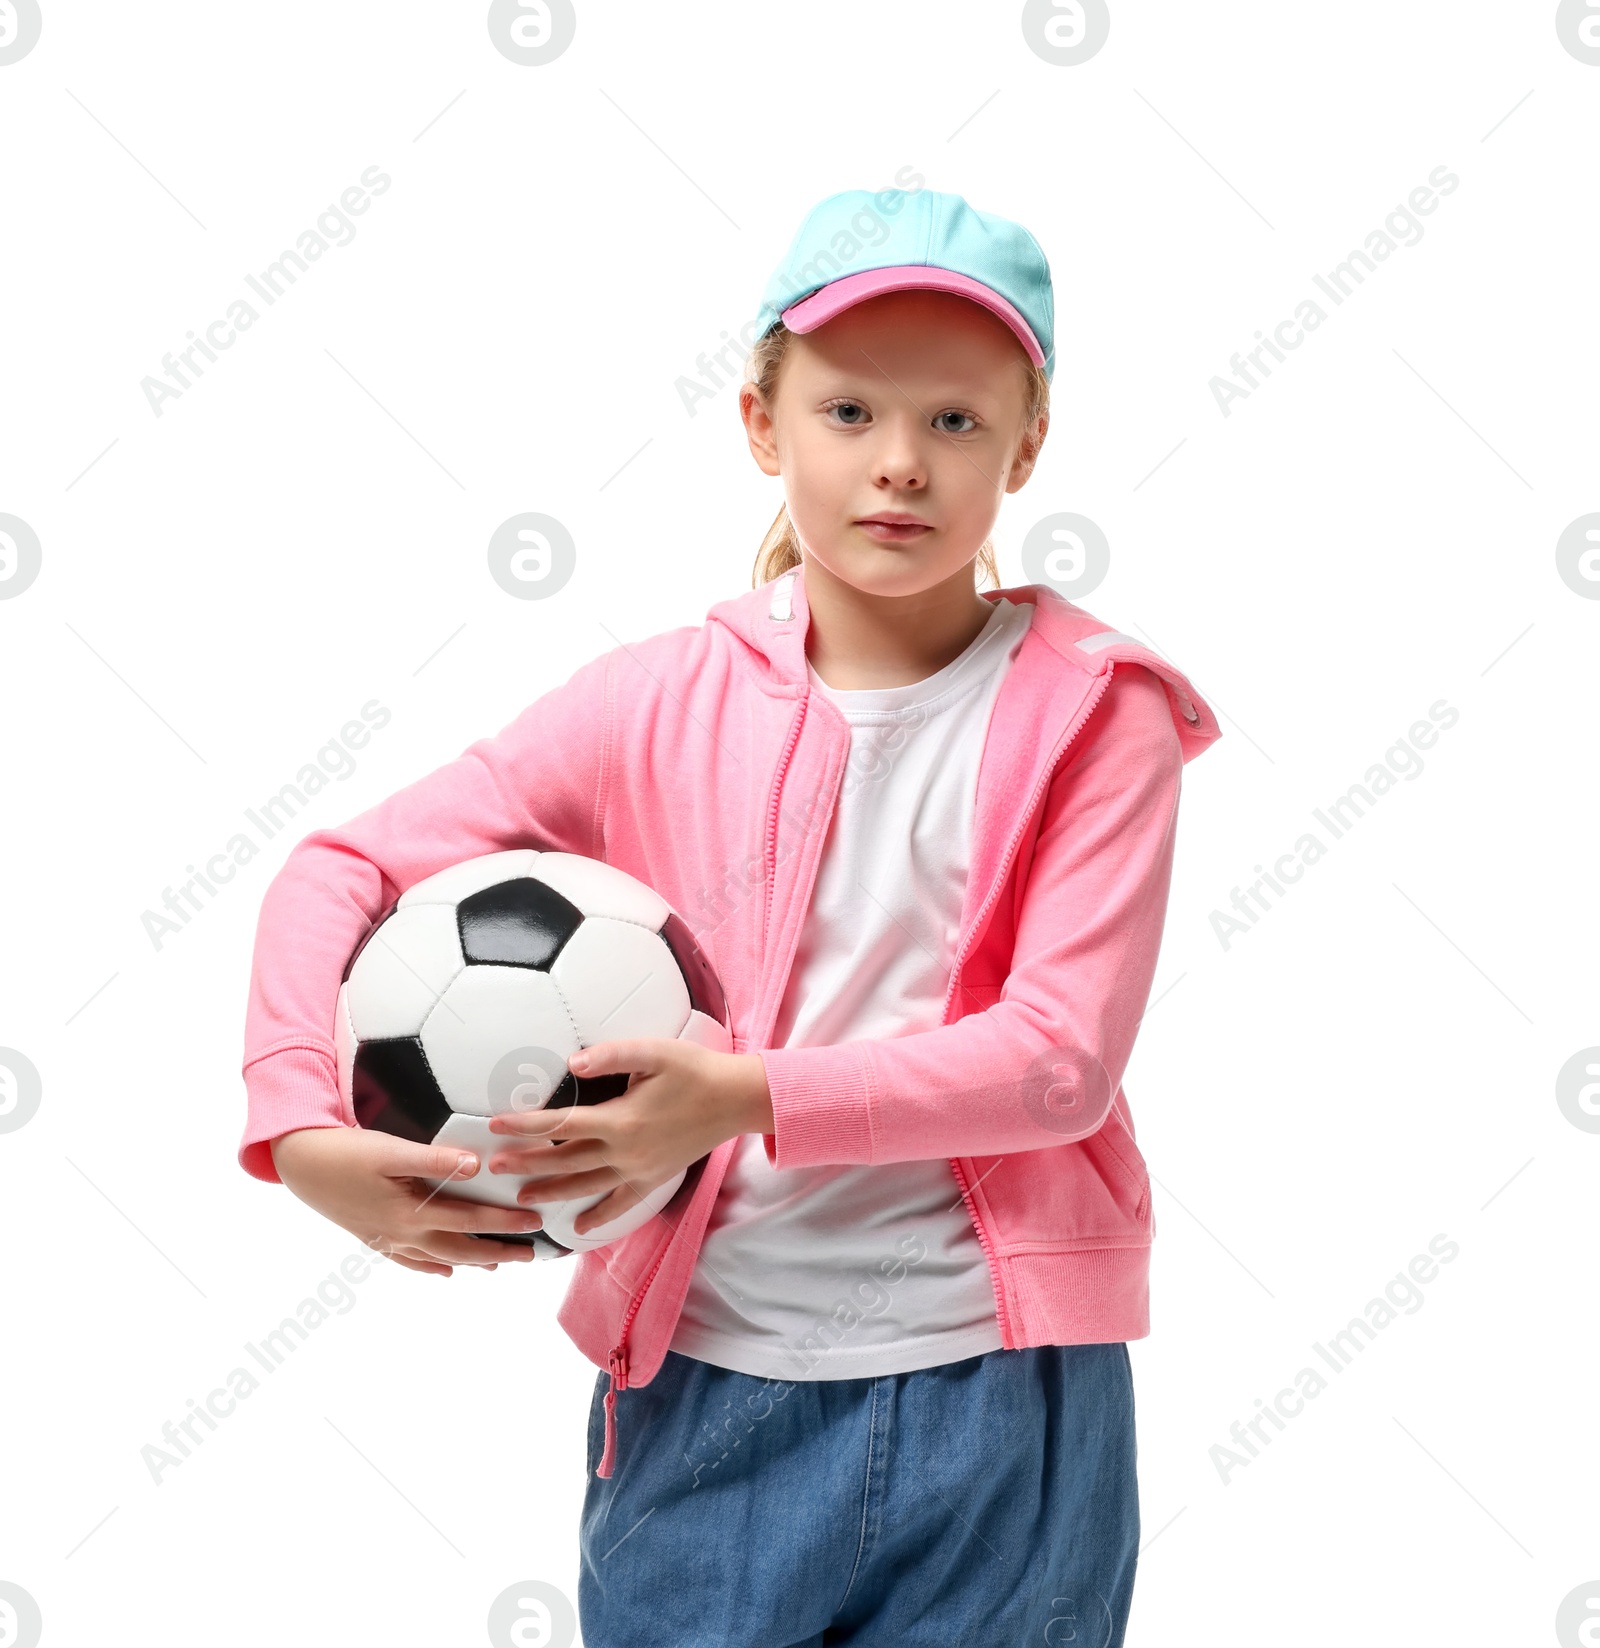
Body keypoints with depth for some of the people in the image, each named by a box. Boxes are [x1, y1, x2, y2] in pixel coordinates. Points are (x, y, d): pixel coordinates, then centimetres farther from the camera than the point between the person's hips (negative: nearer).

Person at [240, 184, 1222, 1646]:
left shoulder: (1093, 713, -4)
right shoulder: (666, 703, 0)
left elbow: (1059, 1057, -13)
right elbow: (340, 876, 1)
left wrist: (751, 1100, -23)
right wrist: (300, 1128, -15)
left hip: (994, 1410, -1)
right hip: (702, 1391, 1)